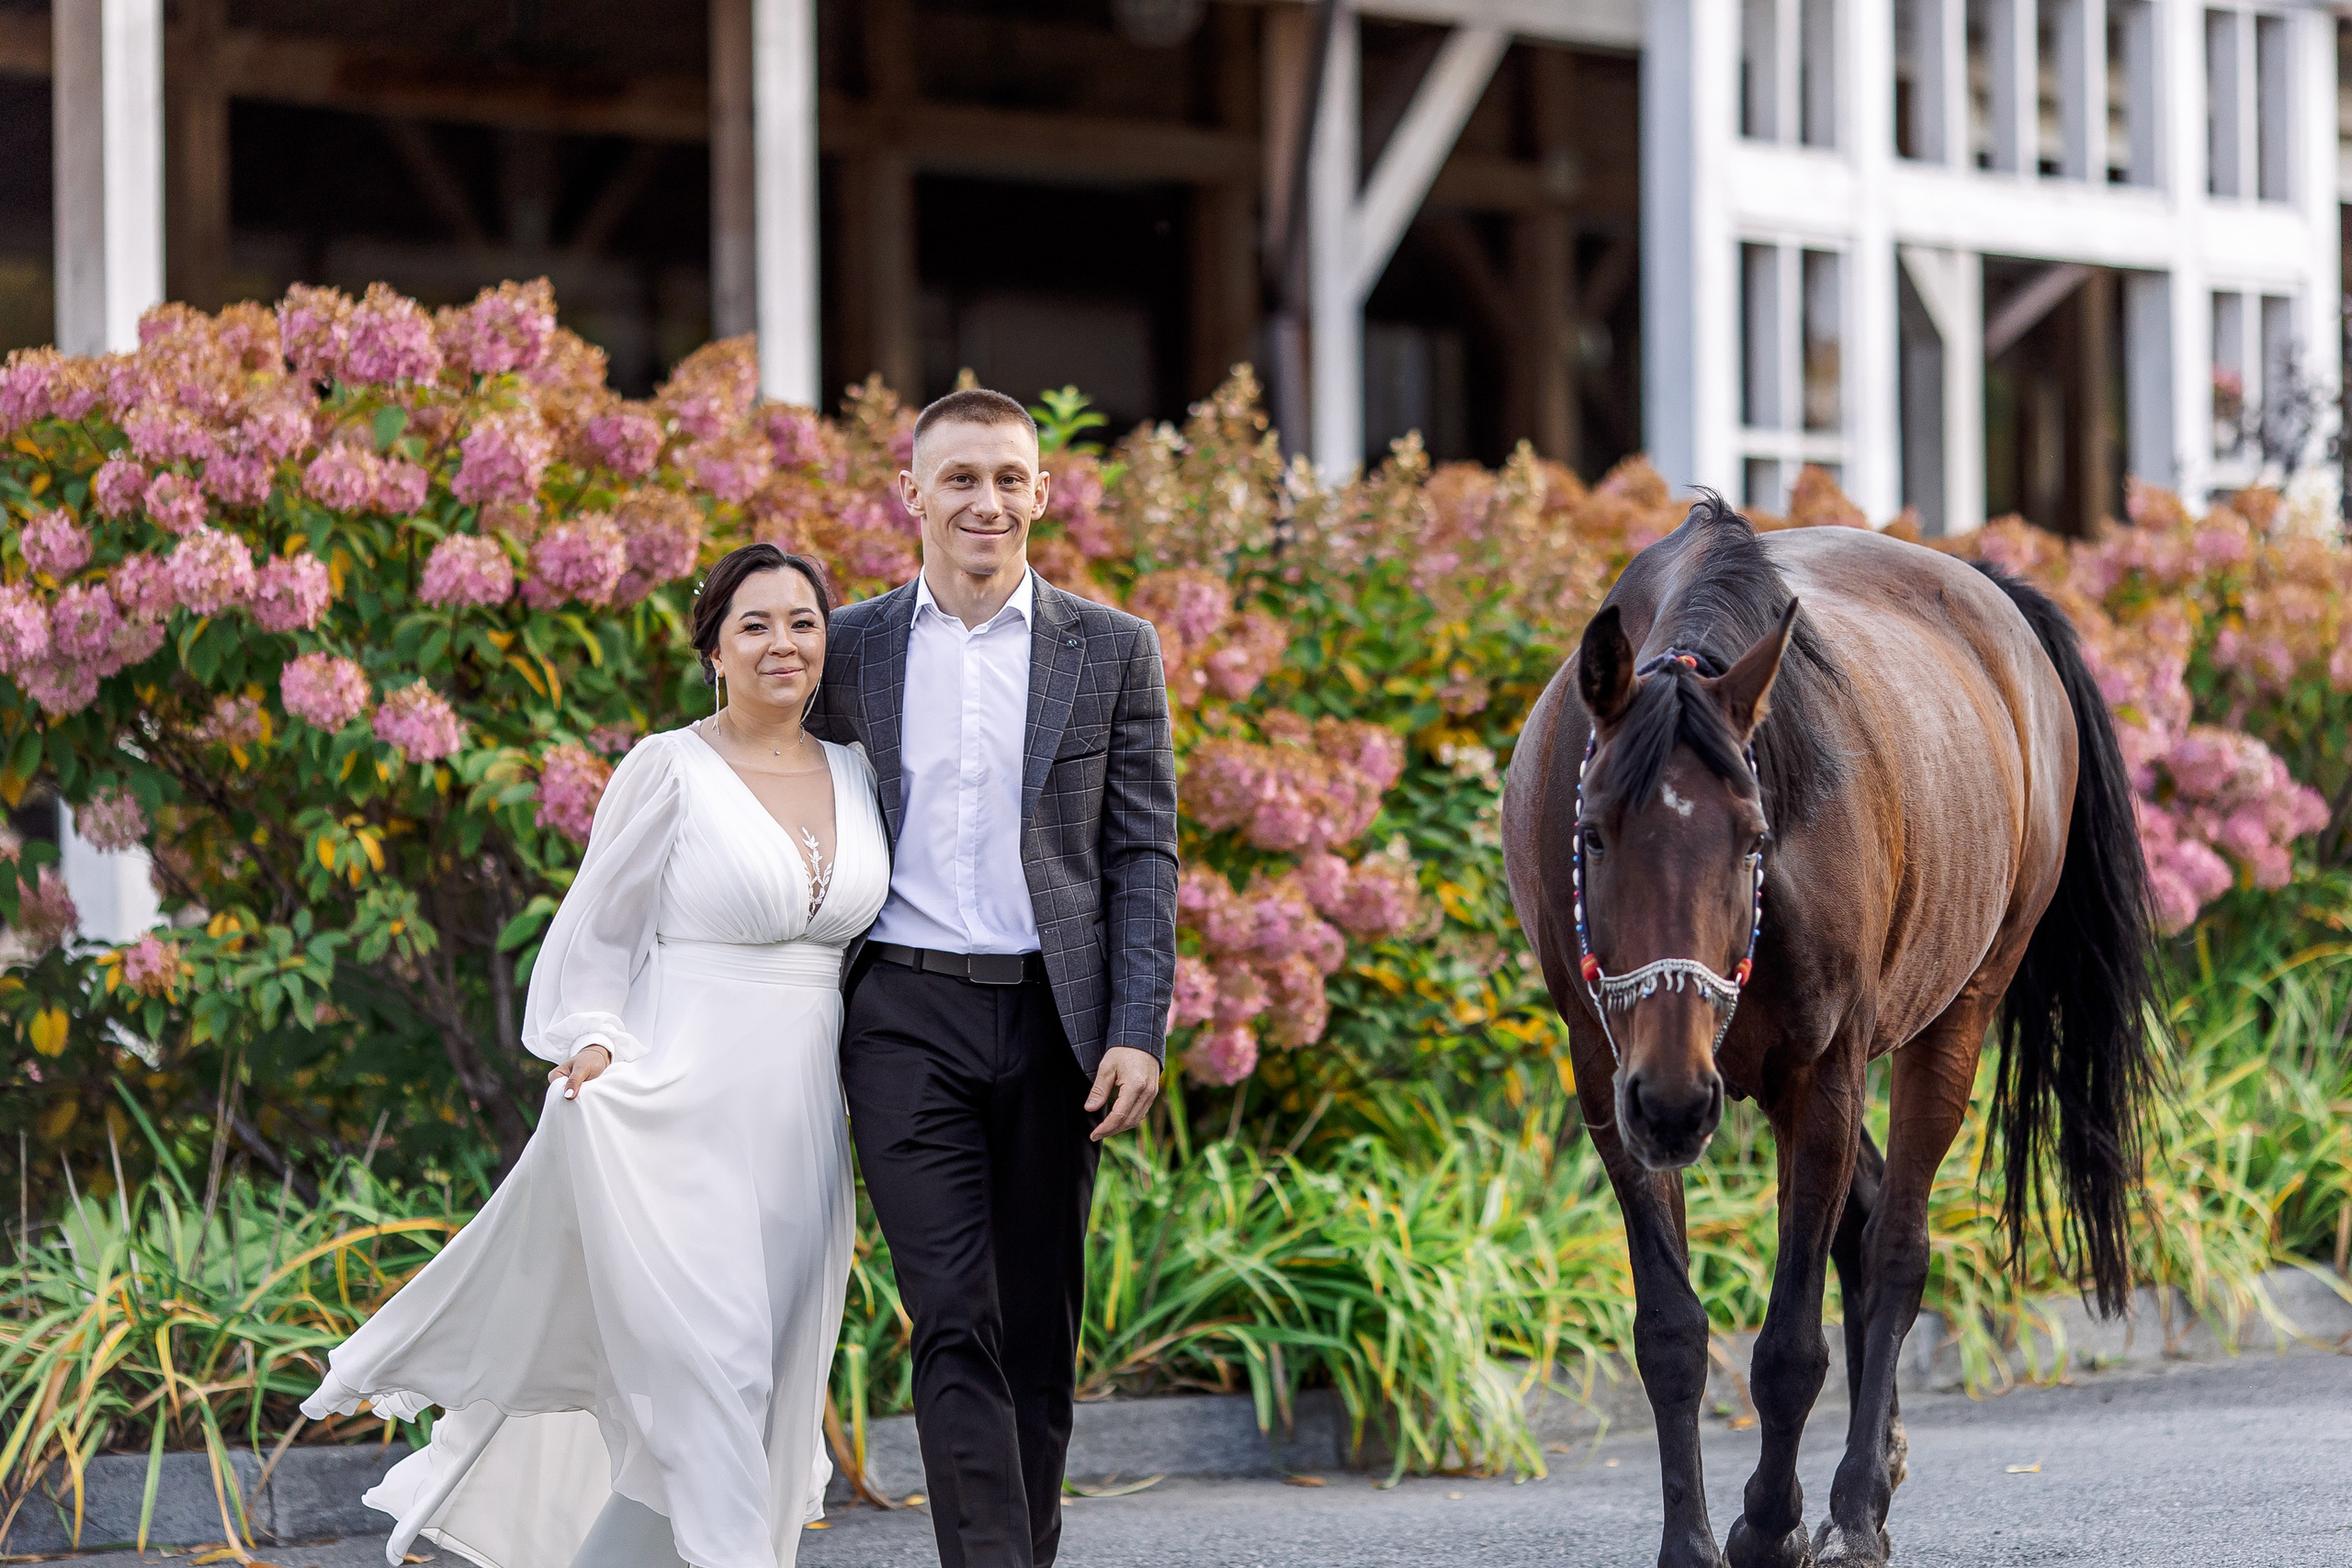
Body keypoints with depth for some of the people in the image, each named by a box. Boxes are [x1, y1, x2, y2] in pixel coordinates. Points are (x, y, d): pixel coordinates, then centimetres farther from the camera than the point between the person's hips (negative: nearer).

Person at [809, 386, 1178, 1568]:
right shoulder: (849, 650, 8)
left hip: (1054, 1017, 1)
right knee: (955, 1321, -12)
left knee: (1041, 1328, 6)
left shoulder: (1110, 651, 6)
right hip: (908, 1016, -1)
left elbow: (1143, 853, 4)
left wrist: (1140, 1031, -5)